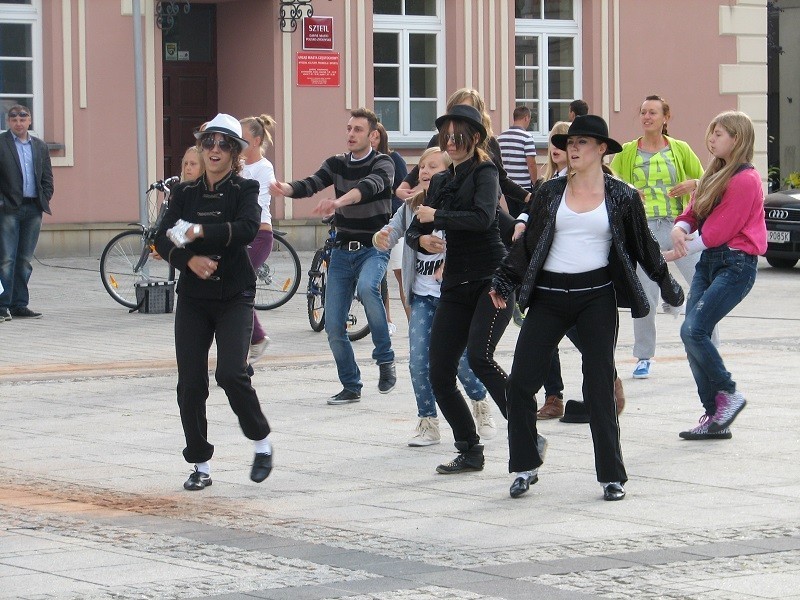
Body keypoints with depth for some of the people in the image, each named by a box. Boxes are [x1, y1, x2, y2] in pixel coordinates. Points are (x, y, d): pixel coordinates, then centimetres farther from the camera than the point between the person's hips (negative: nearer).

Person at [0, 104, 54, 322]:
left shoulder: (40, 146, 15)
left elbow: (47, 178, 17)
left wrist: (44, 202, 5)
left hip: (33, 210, 5)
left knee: (25, 260, 7)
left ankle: (19, 305, 11)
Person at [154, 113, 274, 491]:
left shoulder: (244, 190, 0)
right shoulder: (185, 194, 9)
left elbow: (247, 229, -20)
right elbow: (162, 239, -2)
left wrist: (200, 232, -26)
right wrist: (189, 259, -20)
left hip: (234, 296, -3)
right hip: (193, 298, 3)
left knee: (231, 374, -18)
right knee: (190, 384, -1)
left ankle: (262, 443, 5)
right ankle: (200, 466, 11)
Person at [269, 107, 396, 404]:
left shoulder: (382, 164, -7)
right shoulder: (337, 164, 7)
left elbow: (369, 187, -28)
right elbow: (310, 184, -9)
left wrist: (338, 202, -47)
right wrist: (286, 188, -32)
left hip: (373, 248, -5)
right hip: (342, 250, 5)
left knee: (366, 287, -36)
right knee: (333, 326, -1)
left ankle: (385, 358, -19)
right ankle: (351, 387, 15)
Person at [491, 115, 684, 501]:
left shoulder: (622, 197, 1)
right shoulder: (550, 192, 6)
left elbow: (643, 245, 11)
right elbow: (528, 243, 11)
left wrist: (666, 284, 15)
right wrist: (504, 282, 7)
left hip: (597, 296, -2)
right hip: (548, 295, 2)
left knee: (599, 387, -1)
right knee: (521, 380, -3)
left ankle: (612, 476, 8)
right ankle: (526, 466, 11)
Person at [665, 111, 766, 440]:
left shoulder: (745, 180, -13)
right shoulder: (715, 174, 16)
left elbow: (717, 232, -17)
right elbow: (694, 210, 12)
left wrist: (674, 254, -12)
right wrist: (680, 227, -12)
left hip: (736, 265, -9)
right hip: (708, 261, 9)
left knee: (693, 330, -19)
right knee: (693, 335, 0)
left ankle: (728, 394, 0)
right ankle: (714, 416, 5)